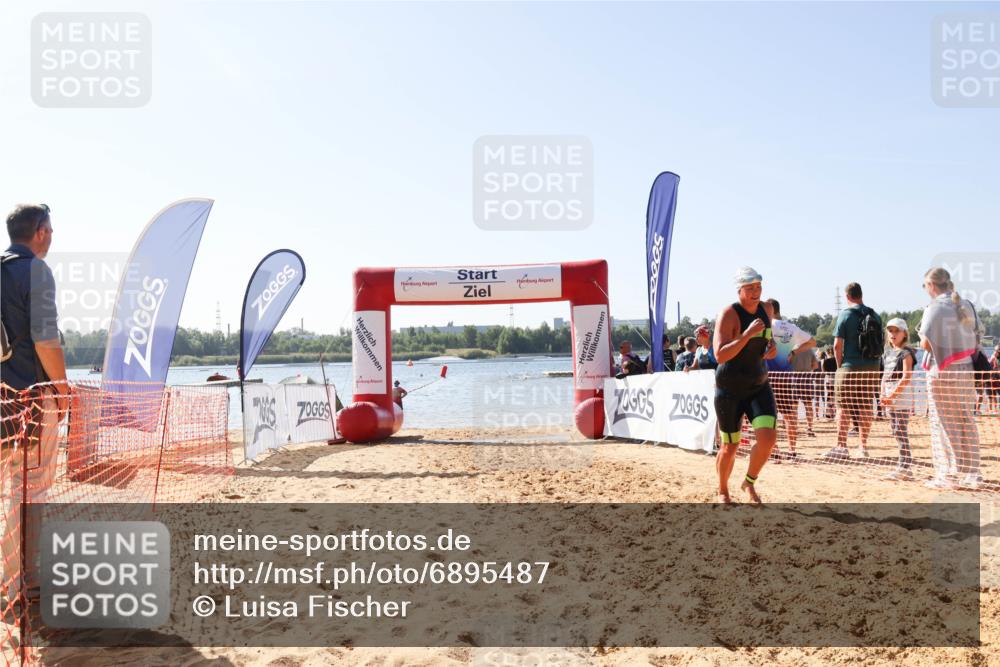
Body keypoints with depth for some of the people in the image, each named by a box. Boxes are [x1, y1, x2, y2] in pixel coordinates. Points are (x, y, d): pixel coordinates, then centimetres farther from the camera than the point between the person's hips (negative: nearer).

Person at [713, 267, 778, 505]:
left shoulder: (766, 309, 2)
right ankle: (723, 491, 30)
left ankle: (749, 482, 13)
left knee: (767, 437, -13)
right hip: (730, 389, -5)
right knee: (730, 446, 4)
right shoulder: (728, 314, -17)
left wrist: (772, 347, 2)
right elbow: (720, 355, -26)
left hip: (759, 386, 5)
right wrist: (747, 334, -34)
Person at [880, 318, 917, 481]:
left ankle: (904, 467, -7)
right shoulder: (888, 353, 17)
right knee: (895, 432, 10)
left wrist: (892, 395, -19)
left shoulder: (906, 353, -6)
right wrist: (883, 394, 5)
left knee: (901, 432, -9)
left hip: (902, 397, -8)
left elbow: (906, 378, -15)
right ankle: (906, 467, 17)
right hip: (889, 397, 8)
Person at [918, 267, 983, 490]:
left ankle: (948, 475, 2)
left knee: (945, 424, 0)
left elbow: (925, 343, -15)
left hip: (942, 372, -6)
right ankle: (970, 473, 14)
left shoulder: (935, 308, -11)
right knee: (967, 423, 10)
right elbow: (976, 340, 13)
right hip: (965, 370, 6)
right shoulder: (966, 306, 9)